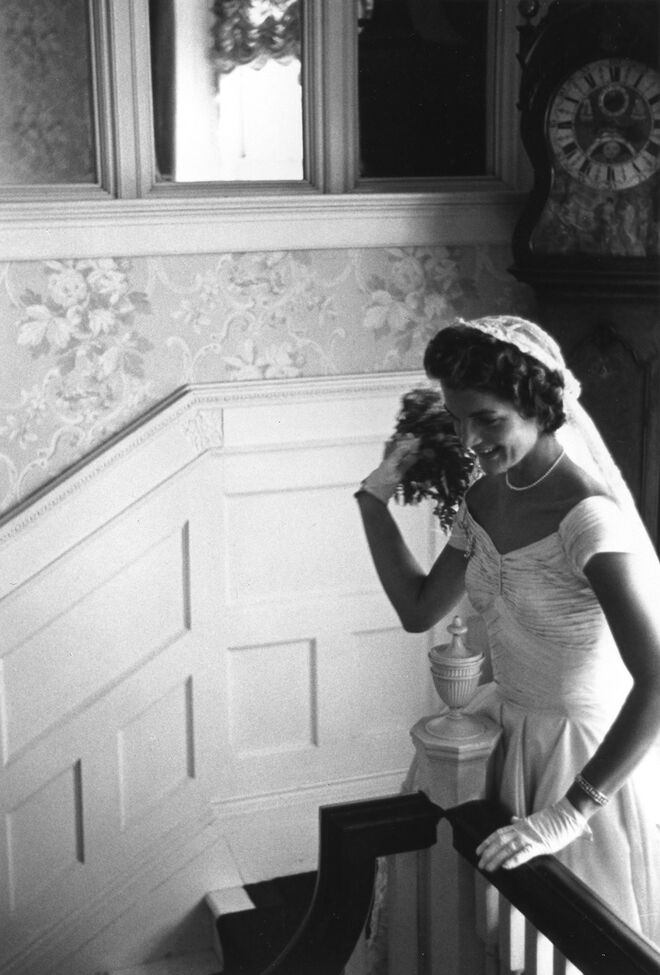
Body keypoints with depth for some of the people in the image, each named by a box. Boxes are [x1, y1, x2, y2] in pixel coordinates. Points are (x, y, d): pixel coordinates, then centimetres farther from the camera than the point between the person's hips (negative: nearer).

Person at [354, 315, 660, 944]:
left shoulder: (588, 517, -28)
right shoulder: (484, 499, -2)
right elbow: (418, 610, 6)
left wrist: (569, 813, -34)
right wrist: (375, 495, 1)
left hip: (591, 754, -7)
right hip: (507, 731, 7)